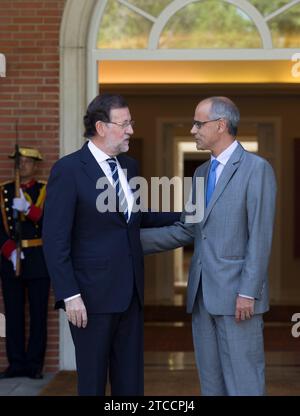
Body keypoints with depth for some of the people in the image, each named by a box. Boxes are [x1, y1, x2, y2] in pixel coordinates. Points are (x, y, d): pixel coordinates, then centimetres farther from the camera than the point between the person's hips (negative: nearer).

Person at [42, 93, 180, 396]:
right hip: (92, 294, -6)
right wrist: (69, 295, -18)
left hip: (130, 292, 7)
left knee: (130, 380, 12)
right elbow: (55, 240, -13)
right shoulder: (68, 170, -11)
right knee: (92, 380, 4)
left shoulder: (129, 166, 10)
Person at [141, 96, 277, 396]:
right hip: (202, 293, 8)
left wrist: (248, 293, -19)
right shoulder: (202, 173, 16)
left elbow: (260, 237, -14)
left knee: (243, 384, -5)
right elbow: (187, 231, 17)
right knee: (211, 382, 10)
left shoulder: (257, 169, -8)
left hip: (237, 293, -8)